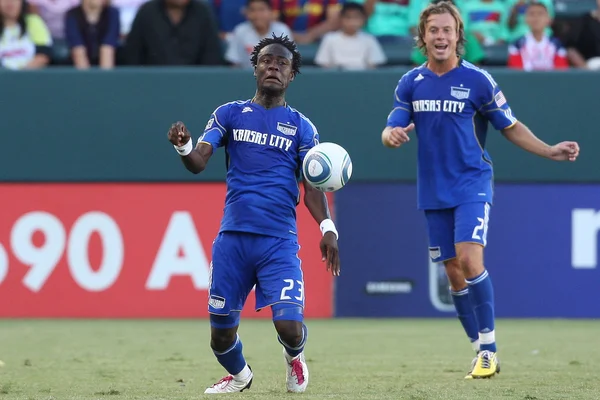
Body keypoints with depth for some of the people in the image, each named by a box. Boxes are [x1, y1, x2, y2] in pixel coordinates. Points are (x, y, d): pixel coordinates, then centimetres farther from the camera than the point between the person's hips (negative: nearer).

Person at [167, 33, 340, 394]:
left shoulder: (301, 126, 8)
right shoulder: (230, 114, 9)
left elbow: (312, 185, 4)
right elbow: (199, 163, -2)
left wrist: (327, 228, -13)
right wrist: (184, 147, -25)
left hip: (280, 240, -1)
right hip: (233, 238, 1)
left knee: (288, 325, -15)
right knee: (222, 334, 3)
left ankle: (295, 356, 23)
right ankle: (239, 375, 38)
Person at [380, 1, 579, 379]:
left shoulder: (478, 80, -6)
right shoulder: (410, 83, 4)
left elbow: (511, 128, 1)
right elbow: (392, 130, 4)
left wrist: (550, 151, -11)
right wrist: (393, 135, -21)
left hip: (472, 184, -4)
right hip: (434, 192, 4)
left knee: (470, 260, -21)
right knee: (454, 272, 6)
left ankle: (489, 349, -12)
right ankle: (481, 352, 18)